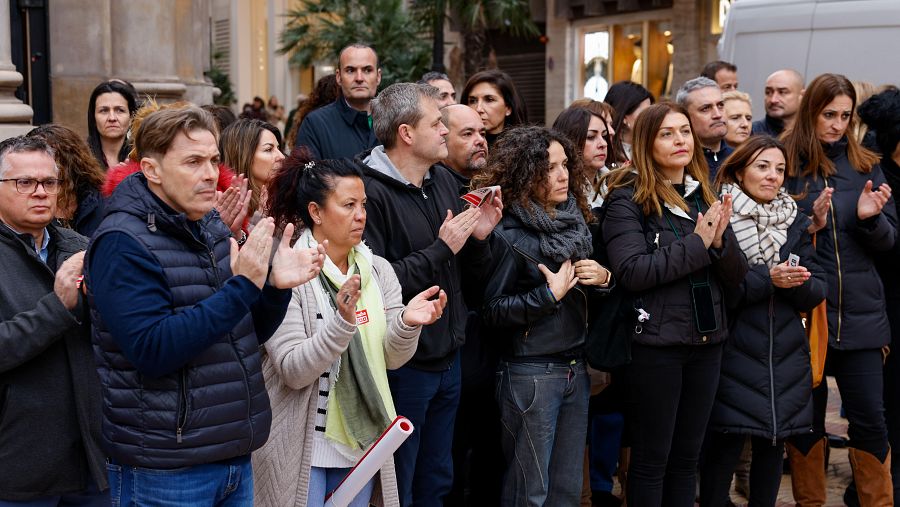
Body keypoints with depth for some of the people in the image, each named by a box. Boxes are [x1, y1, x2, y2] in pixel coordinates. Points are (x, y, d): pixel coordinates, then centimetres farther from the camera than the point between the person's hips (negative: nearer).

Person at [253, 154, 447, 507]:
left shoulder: (378, 270, 1)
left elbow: (391, 358, 2)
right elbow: (293, 371, -20)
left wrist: (407, 324, -19)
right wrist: (342, 322, -34)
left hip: (362, 442, 5)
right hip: (301, 448, -5)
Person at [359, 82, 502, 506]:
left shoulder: (444, 182, 8)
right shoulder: (372, 192, -18)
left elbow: (468, 279, 13)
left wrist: (479, 237, -7)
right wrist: (441, 249, -21)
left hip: (447, 361, 8)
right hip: (401, 368, -8)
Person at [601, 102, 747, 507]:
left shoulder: (706, 197, 10)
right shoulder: (628, 199, -8)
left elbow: (736, 275, 8)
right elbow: (631, 273, -20)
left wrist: (719, 241, -12)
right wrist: (696, 244, -18)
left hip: (707, 341, 6)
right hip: (656, 342, -6)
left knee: (687, 457, 14)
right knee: (651, 458, 4)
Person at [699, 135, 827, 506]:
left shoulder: (796, 223, 10)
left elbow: (817, 292, 6)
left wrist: (797, 282, -15)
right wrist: (767, 279, -20)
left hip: (786, 357, 5)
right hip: (733, 354, -5)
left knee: (773, 445, 11)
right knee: (724, 447, -4)